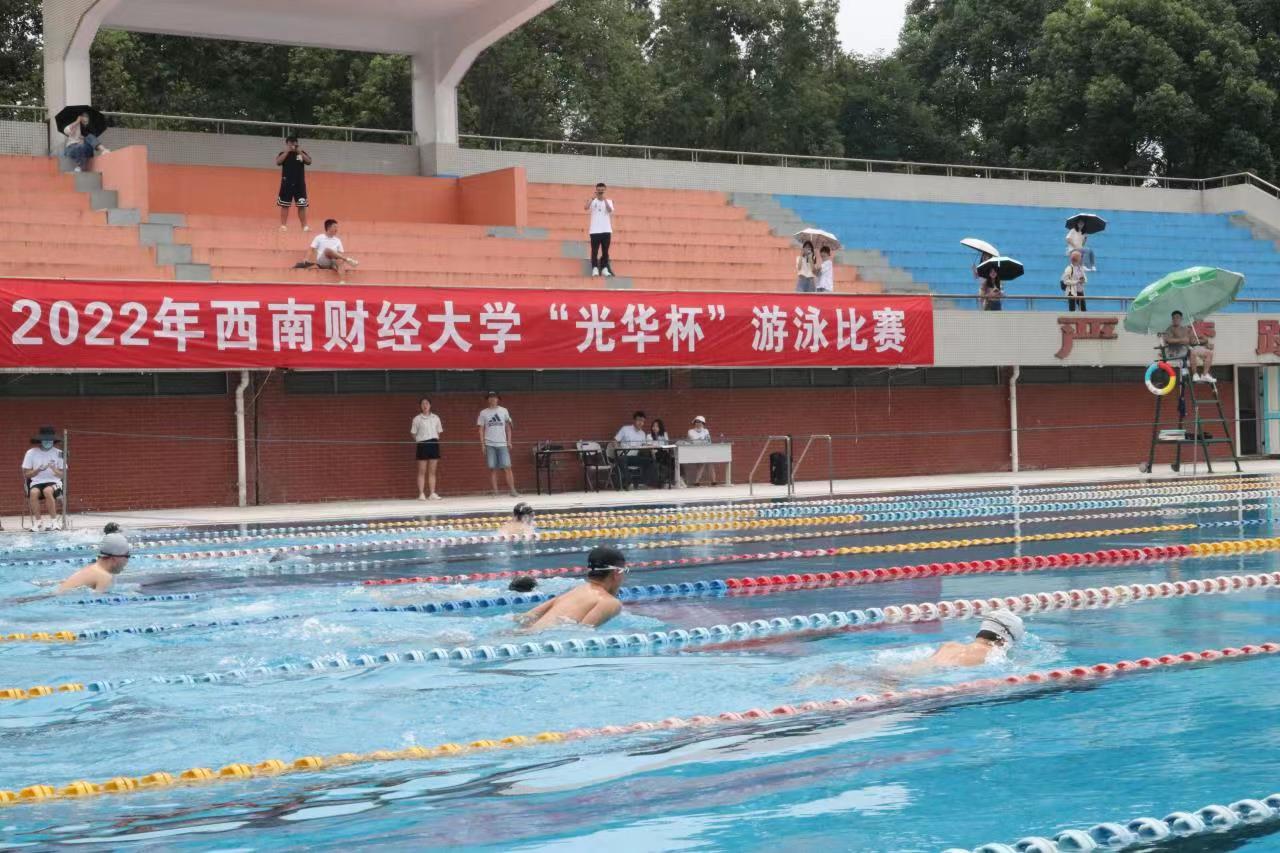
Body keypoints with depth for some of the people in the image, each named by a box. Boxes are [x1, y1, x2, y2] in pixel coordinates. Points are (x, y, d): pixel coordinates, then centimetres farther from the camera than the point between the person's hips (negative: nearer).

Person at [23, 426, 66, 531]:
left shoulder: (58, 453, 3)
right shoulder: (31, 453, 2)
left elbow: (62, 474, 4)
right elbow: (26, 474, 5)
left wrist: (54, 470, -17)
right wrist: (38, 470, -13)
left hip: (53, 482, -1)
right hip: (36, 483, 1)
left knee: (47, 491, -36)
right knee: (33, 493, -34)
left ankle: (54, 520, -22)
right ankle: (38, 521, -22)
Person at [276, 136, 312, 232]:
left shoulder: (302, 153, 7)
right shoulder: (283, 154, 4)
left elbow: (309, 161, -9)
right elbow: (278, 162, -14)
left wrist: (300, 152, -15)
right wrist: (287, 151, -15)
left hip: (300, 184, 1)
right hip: (287, 183, -1)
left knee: (302, 206, 0)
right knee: (284, 205, 1)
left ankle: (304, 225, 3)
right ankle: (283, 225, 6)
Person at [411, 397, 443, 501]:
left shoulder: (435, 418, 10)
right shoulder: (417, 419, 1)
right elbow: (414, 434, 5)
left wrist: (436, 439, 4)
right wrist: (417, 440, -8)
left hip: (434, 444, 3)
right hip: (422, 444, -3)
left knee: (432, 471, 5)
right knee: (422, 471, -2)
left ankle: (432, 494, 6)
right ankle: (421, 494, -1)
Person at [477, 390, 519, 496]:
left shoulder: (504, 411, 10)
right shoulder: (483, 413, 7)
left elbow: (508, 427, 13)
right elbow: (481, 429, 7)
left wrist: (509, 442, 6)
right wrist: (482, 444, -1)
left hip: (502, 444, 0)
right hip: (489, 445, 0)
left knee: (507, 467, -7)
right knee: (492, 469, -1)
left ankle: (512, 490, -7)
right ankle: (495, 492, 2)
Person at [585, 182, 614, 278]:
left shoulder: (609, 201, 8)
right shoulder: (593, 201, 3)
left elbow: (610, 210, -13)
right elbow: (586, 208, -16)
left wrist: (604, 199, -20)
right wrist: (592, 198, -27)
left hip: (606, 230, 1)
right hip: (595, 230, -1)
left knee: (605, 251, 3)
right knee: (595, 250, -3)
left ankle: (604, 269, 7)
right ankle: (595, 269, -3)